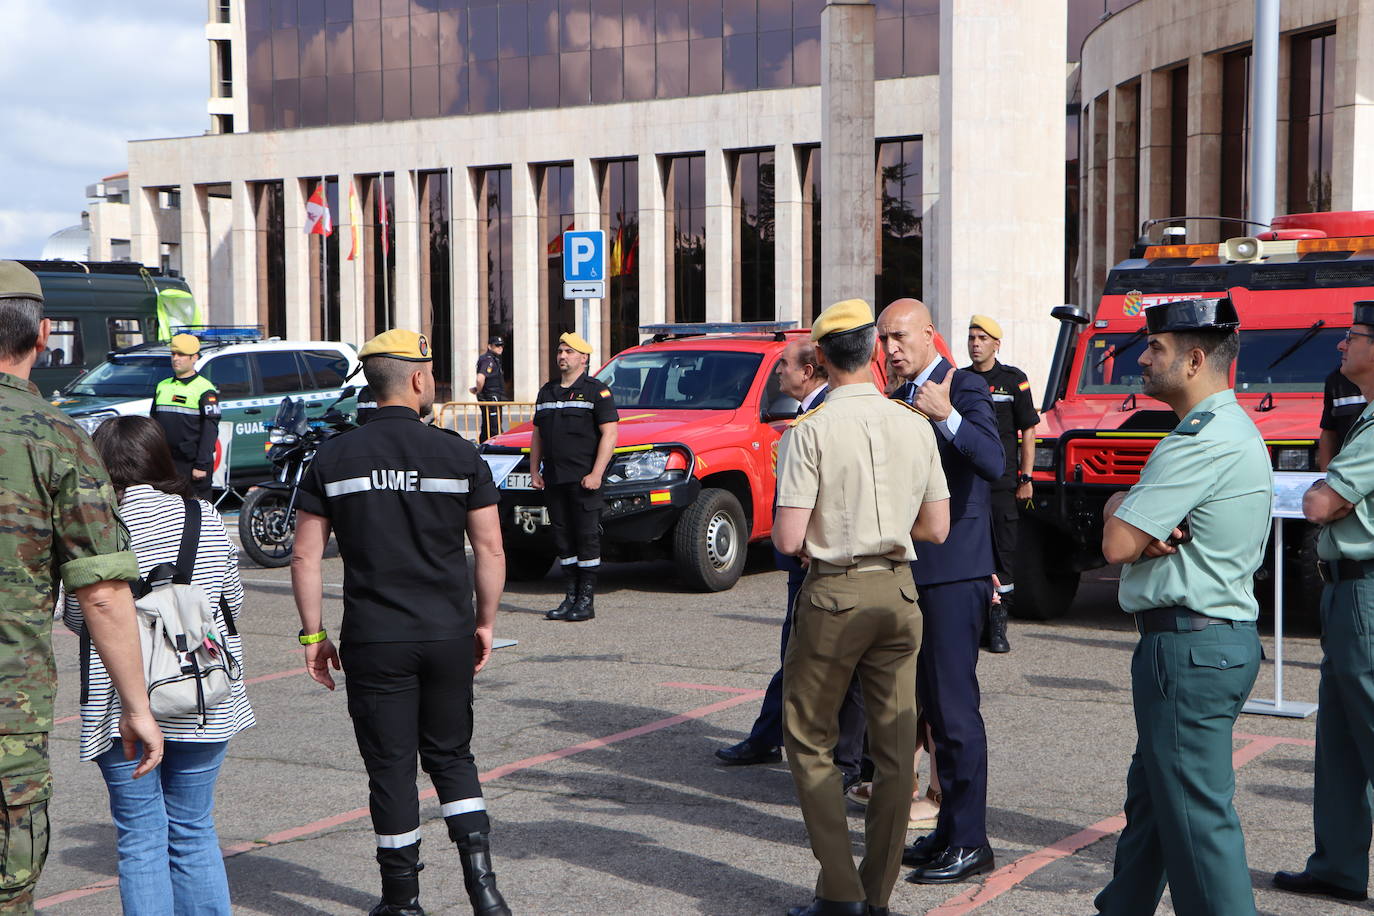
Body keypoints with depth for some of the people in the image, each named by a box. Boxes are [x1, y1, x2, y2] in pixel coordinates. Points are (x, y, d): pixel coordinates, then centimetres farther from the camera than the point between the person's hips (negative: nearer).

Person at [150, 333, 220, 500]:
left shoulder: (204, 389, -4)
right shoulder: (162, 386, 16)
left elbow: (210, 430, -10)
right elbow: (153, 423, 21)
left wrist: (202, 465, -16)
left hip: (191, 462, -6)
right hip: (165, 464, 6)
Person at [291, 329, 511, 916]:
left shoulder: (333, 459, -1)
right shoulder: (458, 454, -2)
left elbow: (305, 557, -1)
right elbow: (490, 549, -1)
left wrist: (313, 634, 7)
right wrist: (485, 623, 10)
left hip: (374, 641, -1)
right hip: (449, 635, 1)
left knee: (391, 768, 8)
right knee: (451, 757, 16)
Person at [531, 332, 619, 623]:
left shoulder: (596, 391, -2)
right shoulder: (547, 392, 18)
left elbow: (609, 434, -8)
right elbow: (537, 434, 22)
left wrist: (596, 473, -16)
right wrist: (534, 471, 11)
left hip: (584, 479, -6)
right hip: (553, 479, 6)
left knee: (587, 538, -4)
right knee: (562, 538, 8)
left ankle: (586, 600, 0)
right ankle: (570, 596, 15)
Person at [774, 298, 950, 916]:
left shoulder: (811, 431, -13)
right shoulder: (916, 426, 2)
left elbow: (789, 539, -16)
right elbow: (936, 528, 5)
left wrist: (792, 536, 6)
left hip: (834, 593, -4)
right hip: (898, 592, 4)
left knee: (808, 738, 9)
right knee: (895, 746, 10)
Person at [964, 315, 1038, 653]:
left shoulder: (1013, 380, 3)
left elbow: (1028, 432, 4)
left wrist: (1025, 478, -3)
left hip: (1002, 483, -2)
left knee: (1003, 553, -2)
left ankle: (997, 623, 1)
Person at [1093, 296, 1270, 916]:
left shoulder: (1201, 441, -19)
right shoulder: (1234, 429, 16)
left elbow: (1116, 544, -19)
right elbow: (1128, 529, 13)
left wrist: (1117, 505, 1)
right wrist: (1148, 528, -9)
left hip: (1189, 650, -11)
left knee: (1195, 817, -6)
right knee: (1150, 797, 20)